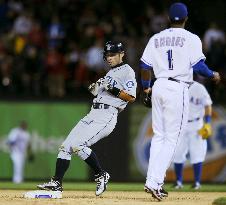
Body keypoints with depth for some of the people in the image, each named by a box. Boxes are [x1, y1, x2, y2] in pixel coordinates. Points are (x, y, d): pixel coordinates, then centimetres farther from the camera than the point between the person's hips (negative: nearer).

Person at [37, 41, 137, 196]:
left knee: (78, 145, -23)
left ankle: (101, 175, -11)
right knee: (66, 145, 2)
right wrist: (95, 88, 7)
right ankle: (56, 183, 3)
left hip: (107, 115, -9)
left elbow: (131, 97, -11)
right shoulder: (111, 73, 26)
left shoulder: (127, 71, -2)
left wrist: (114, 90, -19)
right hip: (93, 114, 9)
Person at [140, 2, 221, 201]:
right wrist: (213, 75, 7)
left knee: (159, 136, 15)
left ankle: (152, 181, 9)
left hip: (158, 87, 5)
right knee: (171, 139, -3)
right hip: (178, 89, -5)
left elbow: (145, 65, 9)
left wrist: (146, 88, 21)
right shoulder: (190, 38, -4)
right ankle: (155, 182, -13)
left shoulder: (156, 39, 11)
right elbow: (198, 65, -11)